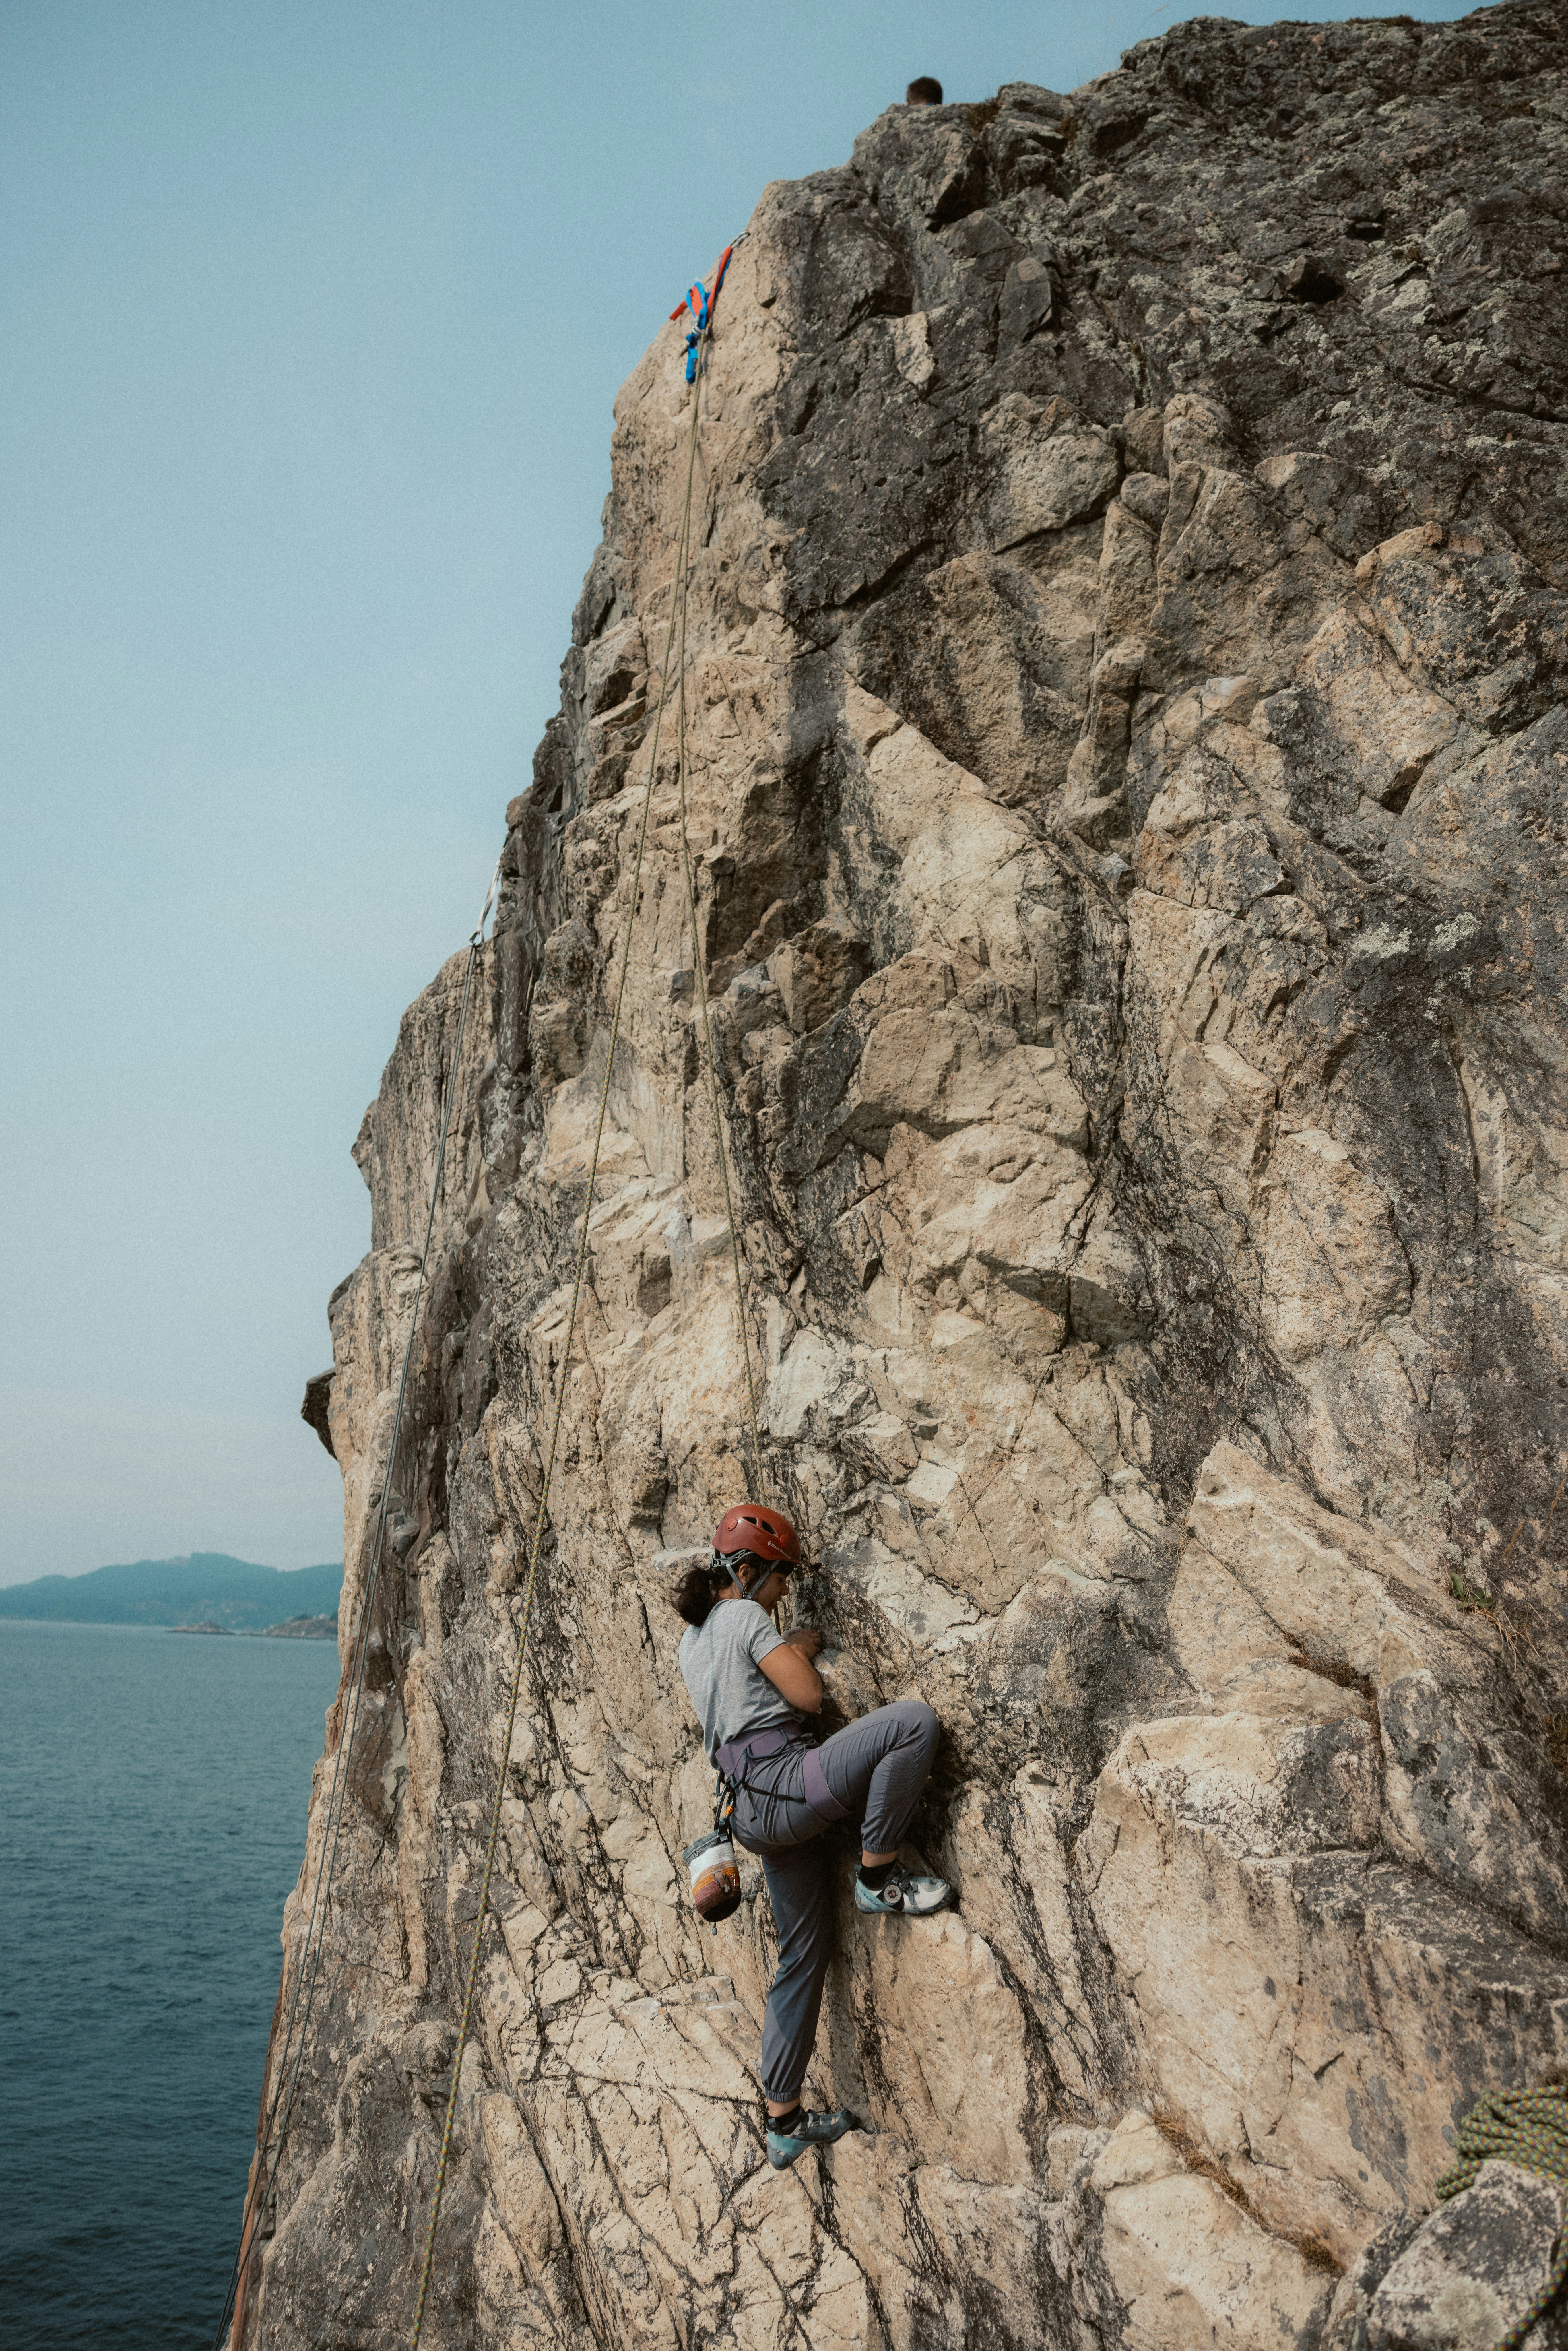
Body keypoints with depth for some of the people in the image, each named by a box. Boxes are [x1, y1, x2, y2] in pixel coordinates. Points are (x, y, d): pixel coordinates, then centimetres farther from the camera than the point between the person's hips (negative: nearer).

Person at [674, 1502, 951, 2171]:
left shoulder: (692, 1640, 21)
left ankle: (784, 2122, 20)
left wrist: (788, 1649, 28)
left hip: (750, 1809, 9)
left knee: (802, 1958, 16)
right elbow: (807, 1695, -10)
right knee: (913, 1720, -18)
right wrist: (803, 1651, 9)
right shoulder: (745, 1616, -6)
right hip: (782, 1785, -9)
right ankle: (877, 1878, -11)